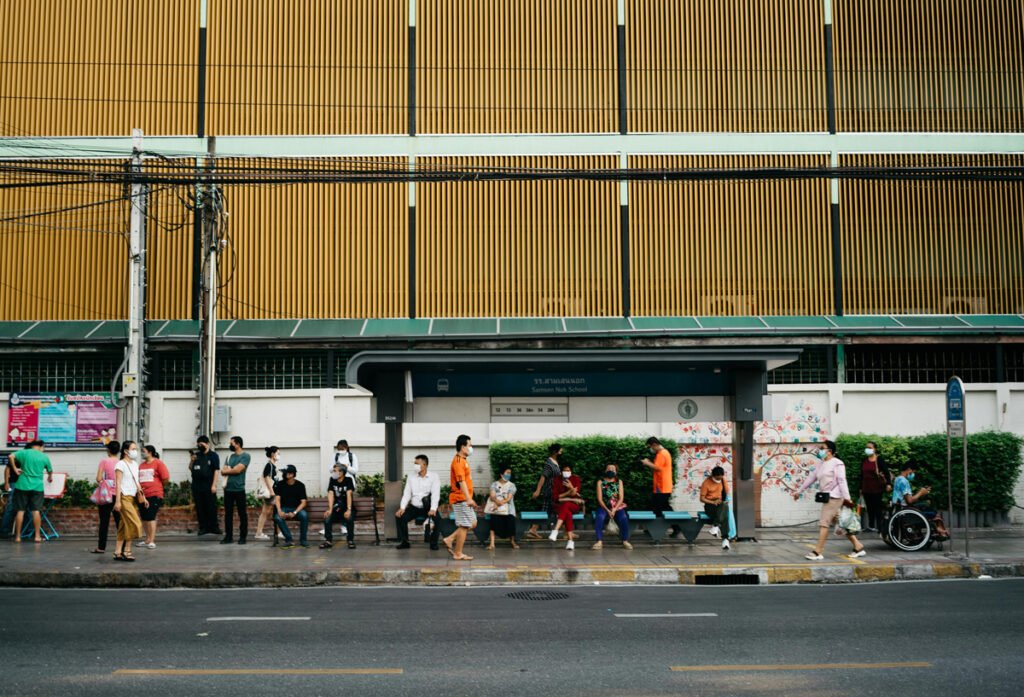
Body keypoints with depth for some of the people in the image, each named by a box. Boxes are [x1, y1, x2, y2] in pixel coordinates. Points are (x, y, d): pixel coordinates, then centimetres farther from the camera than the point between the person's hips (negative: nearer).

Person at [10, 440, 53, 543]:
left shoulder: (24, 452, 1)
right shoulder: (44, 457, 6)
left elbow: (11, 456, -14)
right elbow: (50, 470, 20)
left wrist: (15, 468, -3)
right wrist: (50, 477, 42)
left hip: (22, 486, 0)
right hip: (37, 487, 0)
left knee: (20, 511, 4)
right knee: (36, 511, 2)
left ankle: (18, 536, 5)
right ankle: (37, 536, 0)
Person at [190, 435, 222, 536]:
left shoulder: (213, 456, 0)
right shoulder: (196, 455, 15)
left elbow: (216, 471, -6)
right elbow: (190, 469, 19)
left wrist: (214, 485, -13)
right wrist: (192, 461, -2)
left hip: (208, 486, -5)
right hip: (197, 485, 5)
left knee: (211, 508, -4)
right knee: (200, 508, 5)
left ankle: (214, 527, 1)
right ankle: (203, 527, 11)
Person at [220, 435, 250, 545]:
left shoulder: (245, 456, -4)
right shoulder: (230, 456, 15)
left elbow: (237, 470, -14)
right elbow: (223, 471, 8)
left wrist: (227, 470, 1)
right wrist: (232, 470, -11)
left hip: (239, 489, -6)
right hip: (228, 489, 6)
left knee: (242, 514, 1)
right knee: (228, 514, 7)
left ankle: (243, 537, 7)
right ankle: (228, 536, 12)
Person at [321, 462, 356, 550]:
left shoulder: (348, 480, -9)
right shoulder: (332, 480, -1)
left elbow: (349, 495, -20)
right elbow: (331, 495, -11)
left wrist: (348, 510, -33)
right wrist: (330, 509, -25)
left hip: (346, 507, -3)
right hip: (336, 507, 3)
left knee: (349, 518, -33)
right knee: (327, 518, -25)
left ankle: (351, 540, -17)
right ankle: (328, 541, -12)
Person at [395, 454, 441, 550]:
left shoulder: (433, 477, -2)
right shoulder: (411, 478, 9)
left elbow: (435, 494, -13)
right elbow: (406, 494, 4)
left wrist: (433, 509, -28)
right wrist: (402, 508, -13)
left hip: (428, 508, -3)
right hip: (414, 507, 3)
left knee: (436, 517, -32)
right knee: (401, 517, -21)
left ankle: (433, 543, -15)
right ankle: (404, 542, -6)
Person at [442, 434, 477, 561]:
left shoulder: (463, 460, 16)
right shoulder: (458, 461, -15)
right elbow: (461, 481, -24)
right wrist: (468, 499, -29)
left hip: (464, 499, 10)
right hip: (461, 499, -10)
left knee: (472, 523, 13)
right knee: (464, 526, -4)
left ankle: (450, 540, 13)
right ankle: (458, 554, 3)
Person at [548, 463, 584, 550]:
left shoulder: (575, 479, 4)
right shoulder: (557, 481, 4)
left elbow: (574, 494, -8)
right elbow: (555, 497, -2)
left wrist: (571, 487, -28)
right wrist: (567, 493, -11)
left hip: (574, 504, 0)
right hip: (560, 505, 0)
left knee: (566, 505, -37)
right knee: (568, 514, -36)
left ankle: (555, 531, -48)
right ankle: (570, 541, -43)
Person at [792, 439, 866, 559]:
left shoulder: (837, 463, -9)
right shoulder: (821, 464, 17)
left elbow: (842, 481, -16)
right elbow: (811, 478, 22)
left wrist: (847, 498, -22)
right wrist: (799, 491, 24)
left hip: (834, 497, -9)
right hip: (827, 497, 9)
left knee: (824, 523, -12)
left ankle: (818, 552, -12)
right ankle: (858, 547, 17)